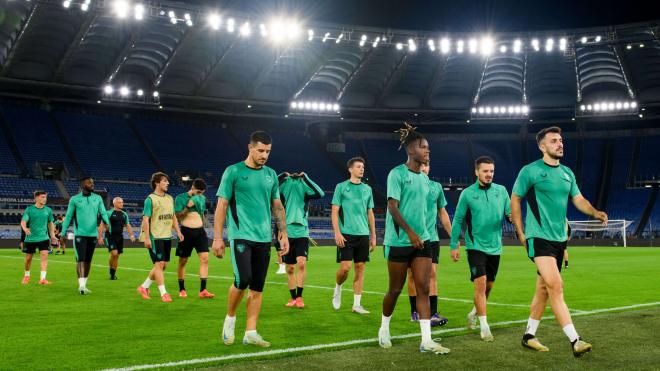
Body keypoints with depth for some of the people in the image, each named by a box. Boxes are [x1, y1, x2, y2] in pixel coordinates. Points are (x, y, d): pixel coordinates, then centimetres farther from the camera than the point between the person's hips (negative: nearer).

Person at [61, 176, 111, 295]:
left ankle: (84, 285, 20)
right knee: (80, 259, -11)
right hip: (80, 234, -3)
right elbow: (68, 217, 5)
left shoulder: (98, 198, 8)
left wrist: (107, 222, -16)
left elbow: (103, 213, 5)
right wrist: (63, 233, 4)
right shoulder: (74, 199, 1)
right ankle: (81, 286, -14)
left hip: (93, 234, 3)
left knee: (88, 260, 10)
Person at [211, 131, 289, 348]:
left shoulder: (270, 174, 12)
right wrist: (217, 238, -8)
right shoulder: (233, 172, -2)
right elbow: (222, 205, -3)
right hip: (241, 235, -5)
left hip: (264, 238, 5)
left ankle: (250, 333, 12)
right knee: (243, 279, -16)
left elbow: (277, 206, 18)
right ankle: (230, 318, 11)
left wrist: (283, 233, 11)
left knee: (258, 287, 4)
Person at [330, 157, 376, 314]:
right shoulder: (341, 187, 1)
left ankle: (357, 304, 9)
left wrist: (373, 236, 13)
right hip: (346, 234, -4)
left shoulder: (367, 189, 13)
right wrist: (337, 233, -12)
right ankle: (337, 289, 21)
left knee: (360, 268, 3)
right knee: (345, 267, -10)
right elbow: (334, 212, -2)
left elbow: (370, 214, 17)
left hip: (363, 234, 4)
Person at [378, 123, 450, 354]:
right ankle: (384, 330, 28)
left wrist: (422, 234, 17)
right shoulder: (397, 174, -9)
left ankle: (426, 341, -2)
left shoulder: (424, 178, 12)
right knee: (395, 290, 6)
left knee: (423, 289, -2)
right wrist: (410, 232, -24)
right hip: (399, 241, -6)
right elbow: (392, 206, -16)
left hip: (422, 241, 6)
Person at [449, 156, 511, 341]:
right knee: (480, 284, -14)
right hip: (476, 246, -4)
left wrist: (512, 217, -18)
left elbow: (509, 213, 7)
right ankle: (484, 326, -8)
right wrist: (454, 245, -2)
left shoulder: (501, 190, 4)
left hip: (495, 247, 4)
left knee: (488, 286, 15)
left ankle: (473, 314, 39)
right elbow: (458, 220, 0)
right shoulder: (467, 194, -5)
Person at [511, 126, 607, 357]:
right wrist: (520, 233, -2)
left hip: (559, 238, 7)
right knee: (555, 285, -17)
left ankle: (529, 335, 24)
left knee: (544, 288, 12)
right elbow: (515, 200, 0)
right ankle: (575, 341, -19)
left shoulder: (567, 173, 13)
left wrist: (595, 213, -7)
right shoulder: (530, 171, -5)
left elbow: (578, 200, 13)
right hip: (539, 237, -7)